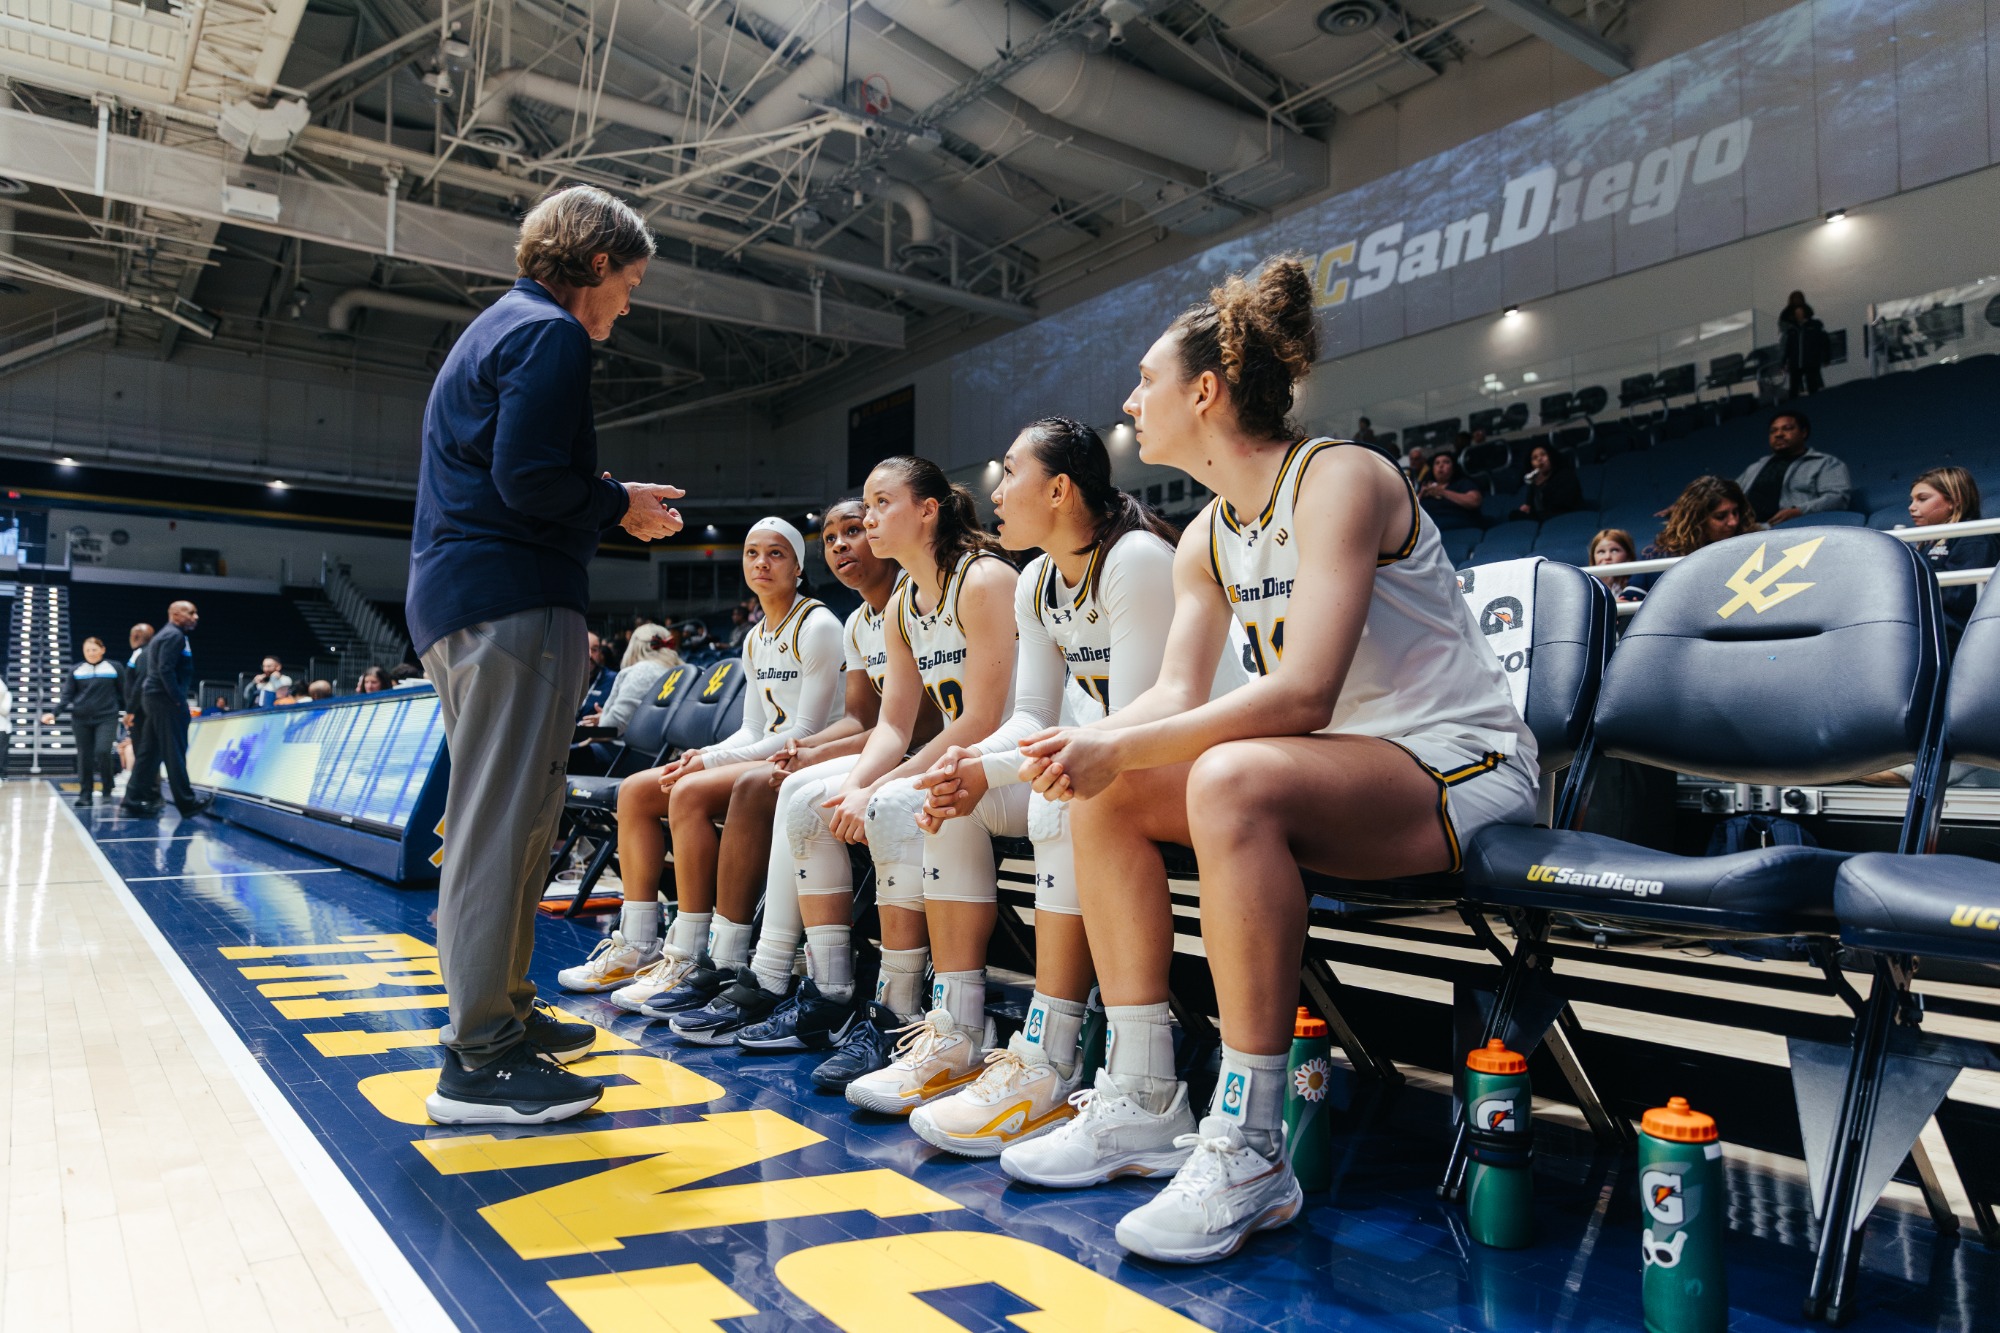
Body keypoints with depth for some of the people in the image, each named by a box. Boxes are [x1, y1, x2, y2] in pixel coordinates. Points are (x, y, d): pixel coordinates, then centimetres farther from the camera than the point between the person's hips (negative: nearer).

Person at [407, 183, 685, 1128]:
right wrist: (621, 504, -3)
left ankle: (498, 1010, 25)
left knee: (511, 819, 16)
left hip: (458, 600, 11)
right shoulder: (549, 335, -7)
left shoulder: (497, 328, 25)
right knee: (503, 823, -10)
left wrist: (608, 508, 18)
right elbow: (529, 482, -19)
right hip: (512, 601, -11)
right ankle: (478, 1061, -5)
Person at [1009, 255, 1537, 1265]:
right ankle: (1143, 1103, 0)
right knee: (1102, 794, -5)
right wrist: (1084, 748, -20)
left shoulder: (1337, 480, -17)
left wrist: (1121, 747, -30)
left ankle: (1249, 1150, -27)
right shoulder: (1206, 539, 9)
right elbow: (1176, 695, 0)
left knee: (1234, 780, -36)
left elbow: (1303, 696, -28)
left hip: (1463, 764, -8)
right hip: (1333, 769, 9)